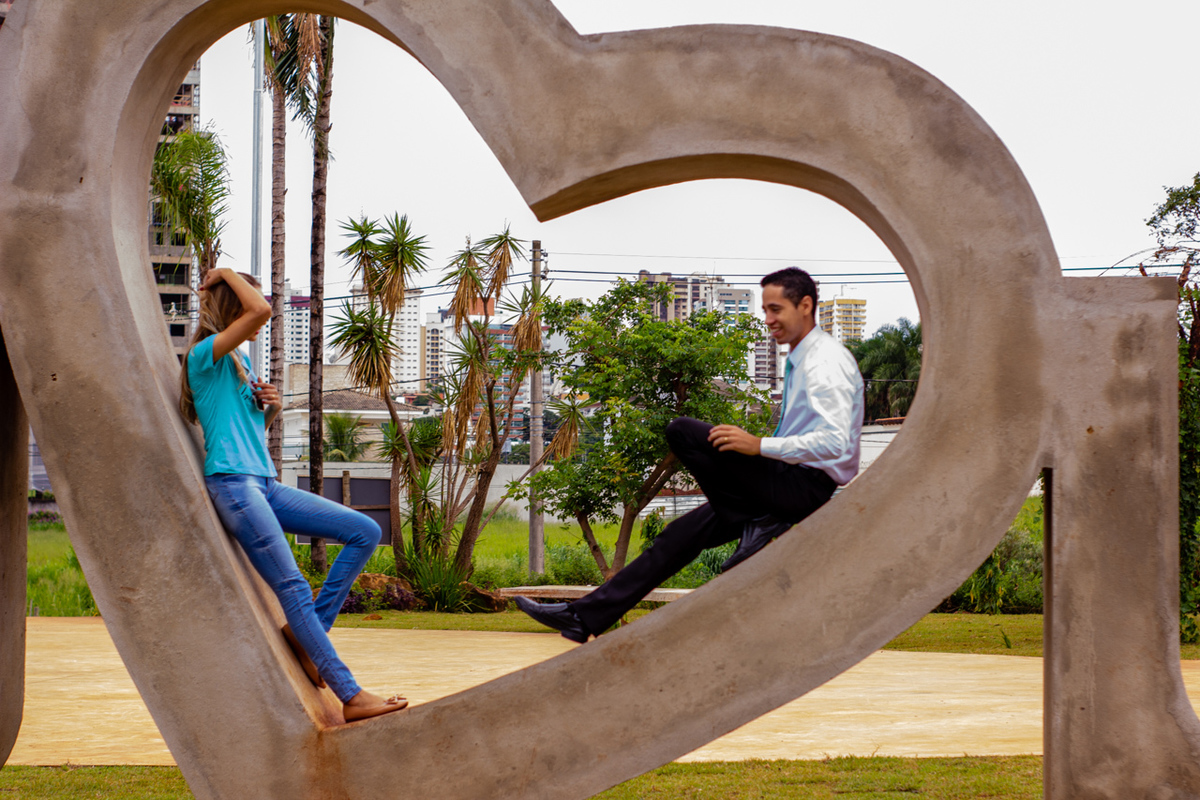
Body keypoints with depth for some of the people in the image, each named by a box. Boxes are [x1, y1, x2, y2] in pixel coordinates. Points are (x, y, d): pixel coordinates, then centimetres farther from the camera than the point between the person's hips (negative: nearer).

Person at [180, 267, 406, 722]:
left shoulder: (240, 363, 22)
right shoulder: (205, 355, -5)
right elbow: (260, 310, -20)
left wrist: (270, 409, 8)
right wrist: (227, 275, -3)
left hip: (264, 484, 9)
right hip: (231, 483, -9)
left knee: (365, 532, 1)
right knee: (293, 587, -16)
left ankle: (308, 634, -3)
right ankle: (350, 696, -20)